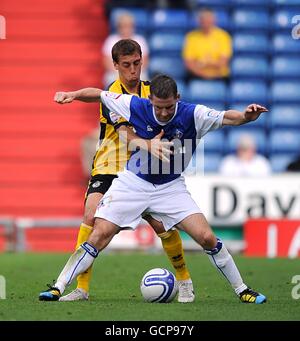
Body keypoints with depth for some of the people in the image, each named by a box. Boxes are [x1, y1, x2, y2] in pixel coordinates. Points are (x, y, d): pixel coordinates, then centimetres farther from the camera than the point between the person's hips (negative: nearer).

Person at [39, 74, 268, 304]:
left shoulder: (191, 115, -18)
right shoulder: (136, 106, -17)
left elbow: (226, 118, -26)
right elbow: (99, 94, -5)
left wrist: (246, 116, -46)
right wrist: (72, 95, -19)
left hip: (171, 187, 0)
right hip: (133, 182, 0)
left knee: (207, 238, -12)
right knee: (100, 234, -13)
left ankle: (242, 290, 5)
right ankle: (58, 288, -6)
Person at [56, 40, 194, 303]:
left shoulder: (151, 91, 6)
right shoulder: (111, 96, -11)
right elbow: (126, 132, -26)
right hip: (108, 169, -3)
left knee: (162, 224, -6)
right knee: (92, 217, -24)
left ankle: (185, 281, 17)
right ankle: (81, 287, -17)